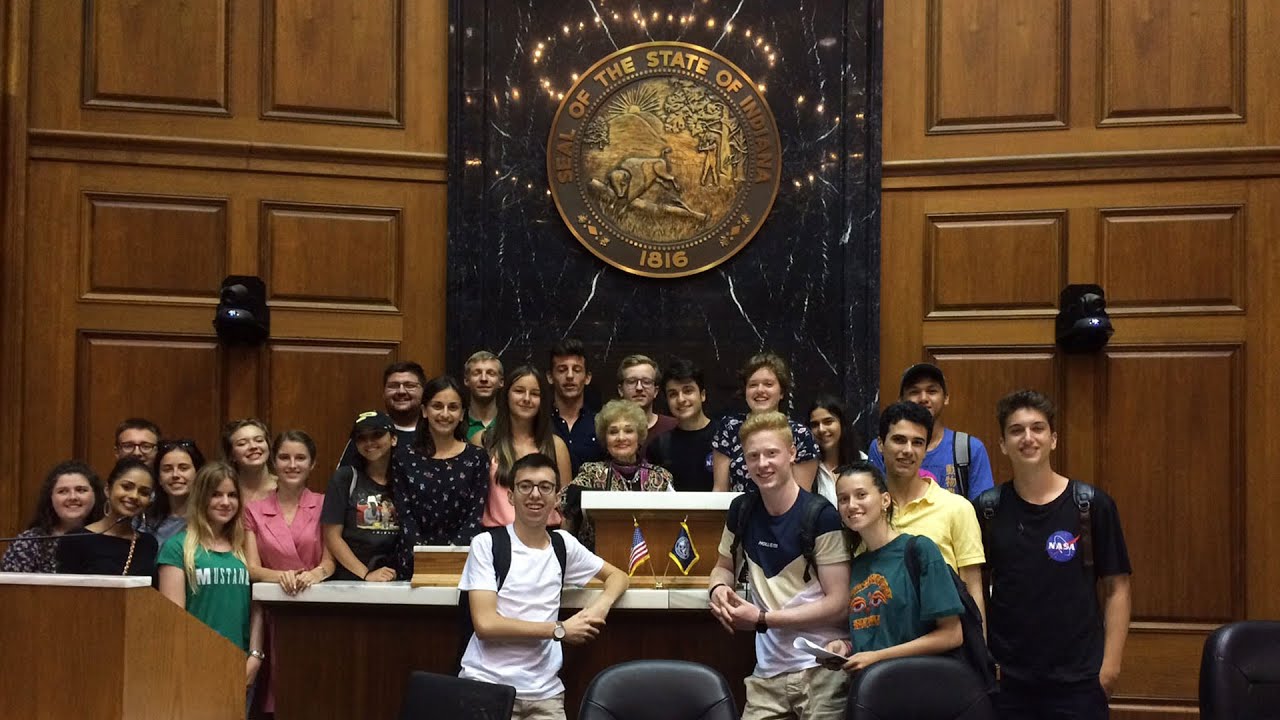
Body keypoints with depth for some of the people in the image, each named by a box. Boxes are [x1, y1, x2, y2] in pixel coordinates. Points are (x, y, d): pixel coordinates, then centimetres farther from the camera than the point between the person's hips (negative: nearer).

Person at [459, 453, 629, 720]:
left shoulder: (563, 544, 9)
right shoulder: (486, 544, -4)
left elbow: (617, 576, 20)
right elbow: (485, 623, -12)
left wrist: (602, 603, -3)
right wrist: (560, 629, -12)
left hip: (545, 691, 4)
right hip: (487, 684, -4)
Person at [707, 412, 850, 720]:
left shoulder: (820, 515, -10)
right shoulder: (742, 510, 6)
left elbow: (838, 604, -12)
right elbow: (724, 566, 23)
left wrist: (762, 619, -14)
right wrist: (719, 589, -1)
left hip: (822, 668, -4)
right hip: (768, 670, 4)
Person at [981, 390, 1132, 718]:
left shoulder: (1092, 505, -2)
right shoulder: (987, 509, 3)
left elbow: (1116, 589, 0)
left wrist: (1110, 664, -6)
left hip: (1078, 679, -1)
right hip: (1006, 677, 1)